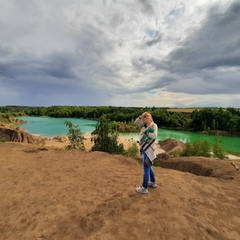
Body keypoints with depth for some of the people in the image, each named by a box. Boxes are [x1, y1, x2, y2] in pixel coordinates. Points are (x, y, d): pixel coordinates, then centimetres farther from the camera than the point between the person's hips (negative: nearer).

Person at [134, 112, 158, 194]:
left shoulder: (154, 125, -11)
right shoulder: (144, 125, 7)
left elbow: (154, 136, -23)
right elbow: (136, 122, 6)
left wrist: (145, 132, -19)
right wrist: (141, 116, -4)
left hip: (148, 150, -8)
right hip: (144, 149, 8)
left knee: (146, 169, 1)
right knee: (148, 167, 23)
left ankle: (144, 188, 15)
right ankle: (153, 182, 42)